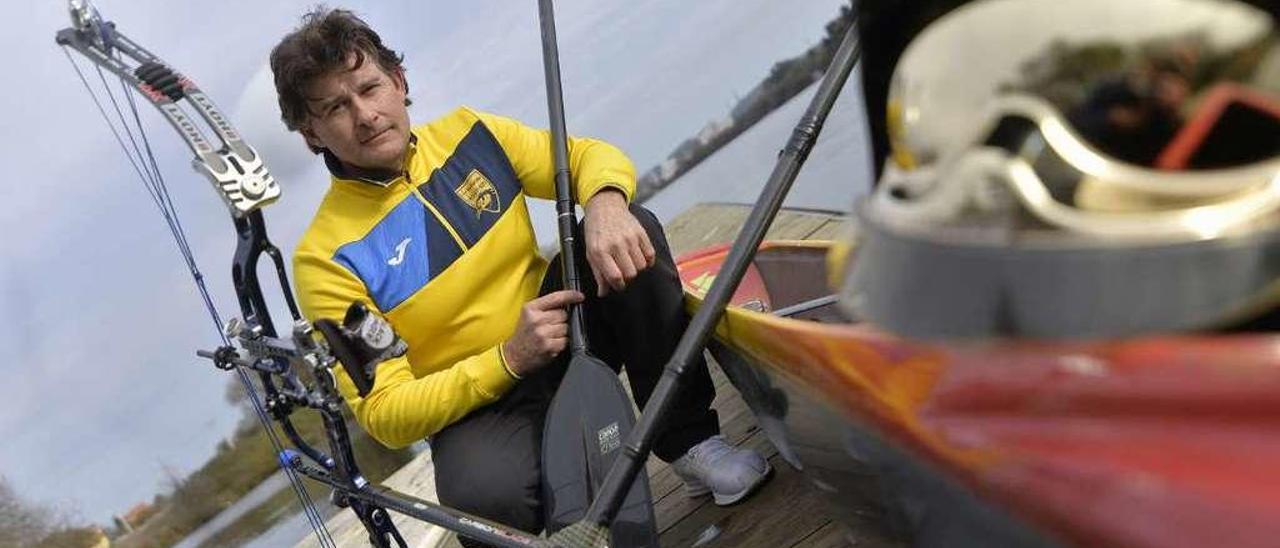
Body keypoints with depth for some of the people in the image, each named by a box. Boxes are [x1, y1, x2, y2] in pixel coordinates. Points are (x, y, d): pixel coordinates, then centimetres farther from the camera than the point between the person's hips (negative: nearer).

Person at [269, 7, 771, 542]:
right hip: (477, 406, -4)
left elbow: (592, 156, 1)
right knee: (484, 496, -39)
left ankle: (688, 441, -10)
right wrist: (508, 359, -27)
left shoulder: (466, 133, -3)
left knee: (633, 227, -21)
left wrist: (605, 204, -24)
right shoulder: (326, 259, -15)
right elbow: (384, 413, -15)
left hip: (570, 337, 5)